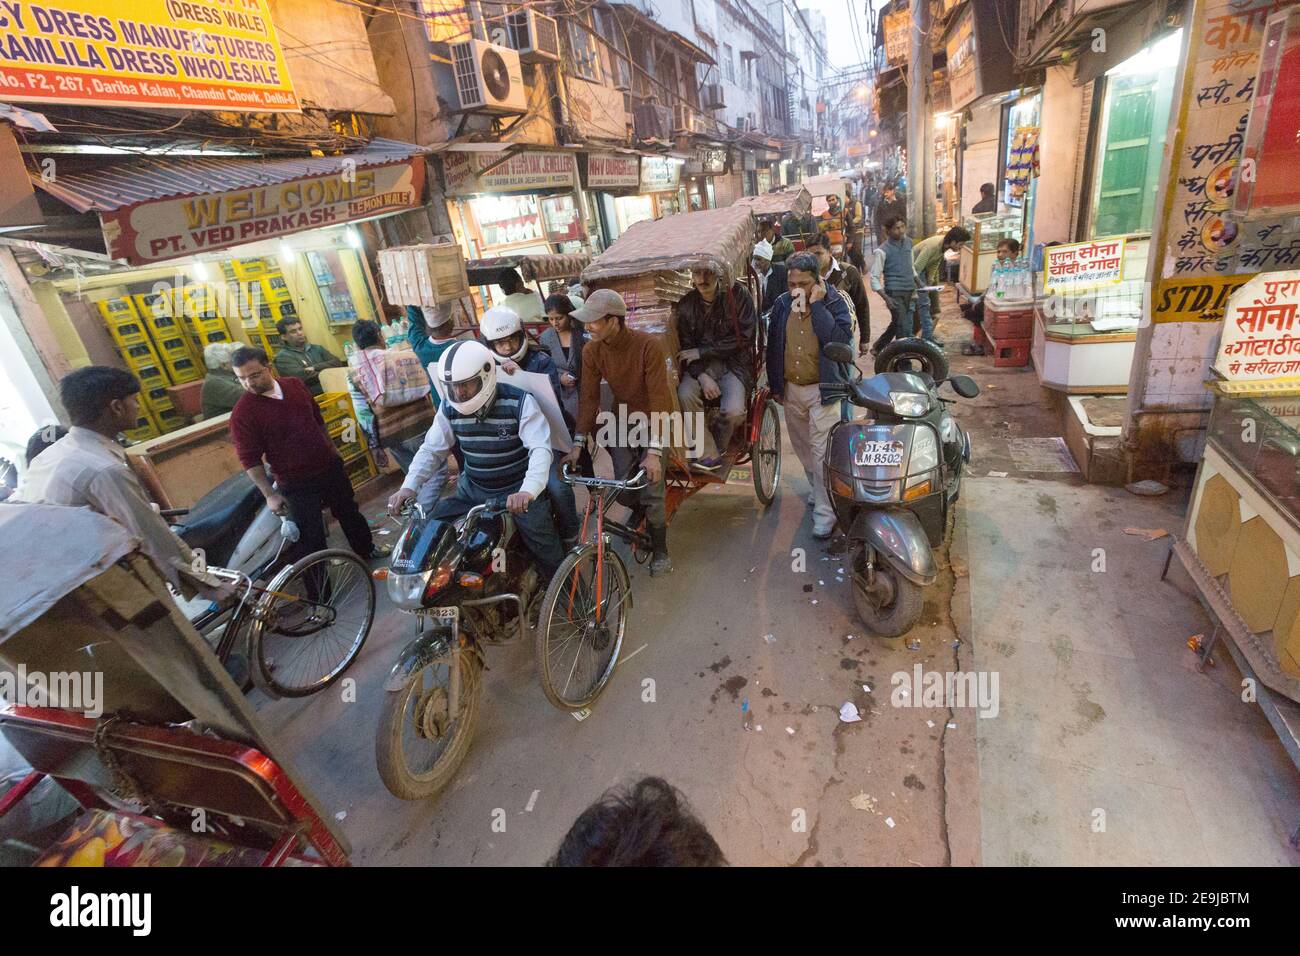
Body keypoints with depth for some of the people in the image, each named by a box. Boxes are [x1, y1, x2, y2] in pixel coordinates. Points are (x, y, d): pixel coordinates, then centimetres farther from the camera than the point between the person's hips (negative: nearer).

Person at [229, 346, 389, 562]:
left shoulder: (295, 385, -2)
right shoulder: (243, 414, -16)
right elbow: (249, 459, -14)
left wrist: (332, 450, 17)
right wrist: (270, 494, -15)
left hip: (330, 466, 5)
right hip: (296, 483, -5)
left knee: (349, 511, 23)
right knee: (311, 537, 4)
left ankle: (367, 549, 46)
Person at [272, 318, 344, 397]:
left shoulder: (316, 348, 20)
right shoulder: (283, 357, 2)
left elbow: (337, 362, 6)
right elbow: (304, 377, -12)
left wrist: (315, 368, -7)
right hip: (315, 396, -6)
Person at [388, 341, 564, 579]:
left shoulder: (519, 402, -19)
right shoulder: (449, 408, -3)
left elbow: (540, 449, -28)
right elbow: (431, 449, 3)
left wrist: (528, 491, -46)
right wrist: (408, 487, -13)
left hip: (518, 489, -5)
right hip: (472, 489, 5)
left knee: (546, 550, -9)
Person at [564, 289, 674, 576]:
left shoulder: (647, 345, -27)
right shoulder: (591, 350, -14)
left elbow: (659, 397, -29)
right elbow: (588, 396, -10)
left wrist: (654, 451, -34)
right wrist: (578, 442, -15)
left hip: (653, 418, -4)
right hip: (623, 418, 4)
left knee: (651, 485, -10)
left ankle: (660, 549, 10)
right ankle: (639, 508, 34)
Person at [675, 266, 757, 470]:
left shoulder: (737, 294, -8)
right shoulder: (685, 304, 1)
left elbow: (743, 337, -12)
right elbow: (686, 347, 1)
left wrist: (702, 352, -15)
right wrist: (701, 376, -17)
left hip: (734, 363, -2)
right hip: (700, 365, 3)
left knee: (734, 411, -26)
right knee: (684, 395, -27)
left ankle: (716, 445, 7)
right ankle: (708, 453, -15)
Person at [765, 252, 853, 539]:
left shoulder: (834, 302, -10)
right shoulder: (782, 304, 1)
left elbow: (840, 339, -28)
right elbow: (773, 346, 9)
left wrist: (817, 305, -25)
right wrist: (775, 385, 10)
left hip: (823, 389, -5)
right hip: (791, 389, 5)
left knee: (822, 451, -7)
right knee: (802, 446, 18)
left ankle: (825, 510, 1)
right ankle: (818, 489, 39)